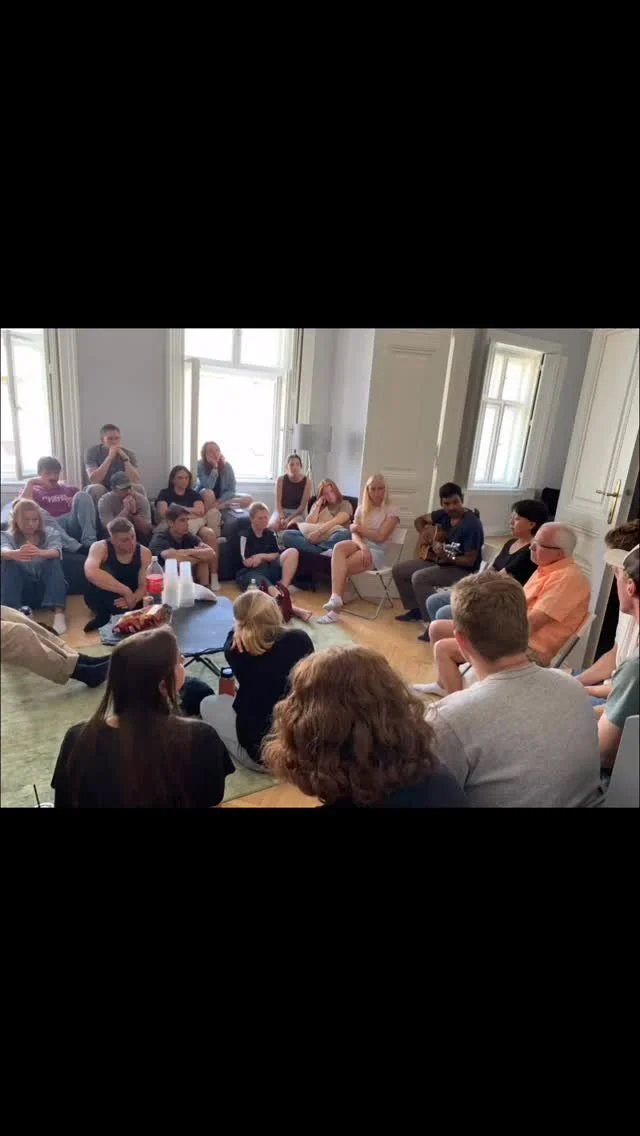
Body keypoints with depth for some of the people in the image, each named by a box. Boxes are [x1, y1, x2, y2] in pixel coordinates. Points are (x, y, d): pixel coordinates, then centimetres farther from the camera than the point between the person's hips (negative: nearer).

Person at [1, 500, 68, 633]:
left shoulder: (51, 532, 3)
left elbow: (56, 552, -20)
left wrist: (40, 552, -44)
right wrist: (15, 554, -46)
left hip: (47, 586, 0)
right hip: (21, 588, 1)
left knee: (53, 559, -26)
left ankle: (59, 614, -41)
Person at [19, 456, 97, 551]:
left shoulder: (70, 489, 32)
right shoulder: (35, 491, 25)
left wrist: (76, 502, -2)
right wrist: (31, 482, 4)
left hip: (73, 523, 2)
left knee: (81, 495, -20)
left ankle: (89, 543, -37)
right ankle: (76, 548, -51)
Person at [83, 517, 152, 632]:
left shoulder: (144, 553, -12)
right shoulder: (100, 547, -22)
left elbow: (144, 586, -14)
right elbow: (91, 573, -43)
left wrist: (133, 599, -37)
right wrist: (126, 591, -42)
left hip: (128, 601, 3)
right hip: (100, 599, -2)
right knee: (104, 570, -32)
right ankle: (104, 616, -16)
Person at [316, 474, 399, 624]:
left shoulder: (391, 513, 3)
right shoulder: (361, 509, 16)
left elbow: (380, 537, -9)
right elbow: (354, 534, 4)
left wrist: (360, 528, -2)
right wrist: (362, 545, -18)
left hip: (376, 551, -3)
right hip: (359, 545, 4)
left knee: (344, 566, -29)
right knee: (339, 547, -32)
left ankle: (335, 603, -26)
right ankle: (335, 597, -41)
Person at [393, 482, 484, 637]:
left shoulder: (472, 524, -23)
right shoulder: (444, 514, -1)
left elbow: (470, 561, -23)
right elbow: (420, 520, 16)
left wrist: (447, 557, -39)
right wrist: (424, 533, -5)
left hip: (463, 570, -9)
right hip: (438, 560, 9)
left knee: (419, 578, -30)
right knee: (399, 570, 5)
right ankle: (416, 609, 18)